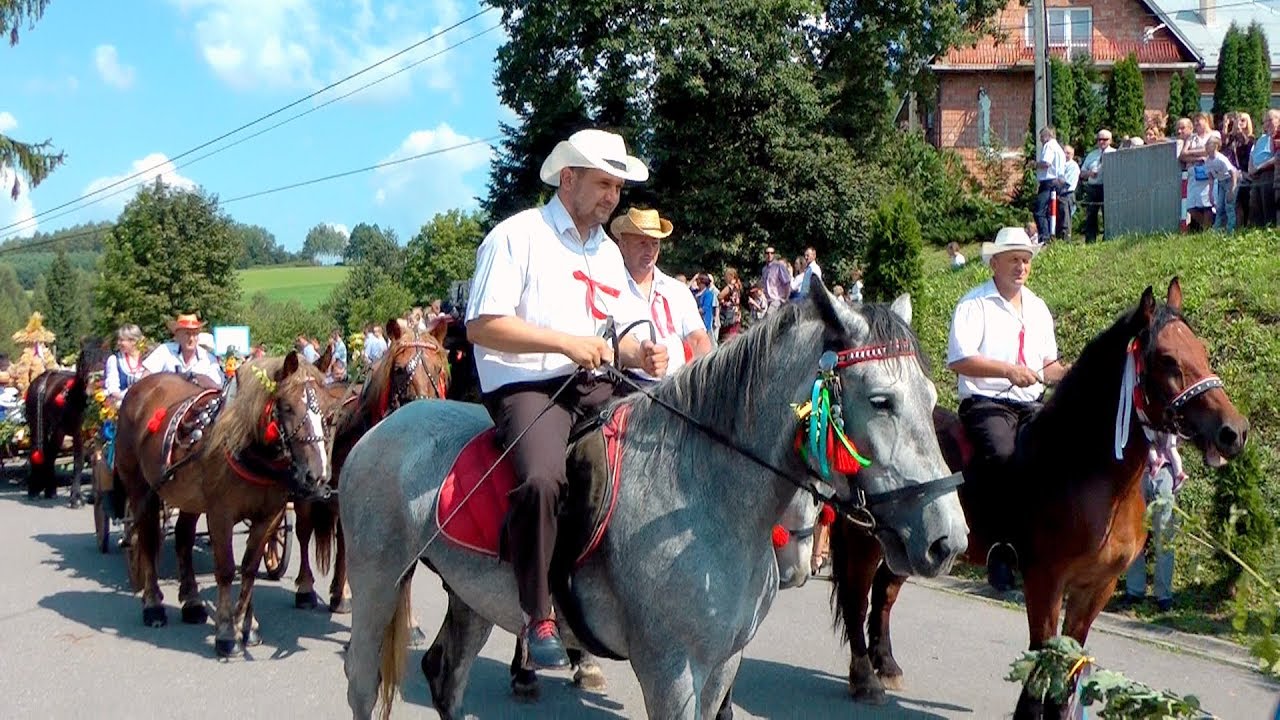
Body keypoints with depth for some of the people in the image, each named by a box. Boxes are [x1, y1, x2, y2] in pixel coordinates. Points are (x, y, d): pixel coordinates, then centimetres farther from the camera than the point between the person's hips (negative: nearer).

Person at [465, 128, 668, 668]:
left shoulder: (608, 253, 20)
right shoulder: (518, 235, -3)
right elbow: (481, 326, -12)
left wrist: (639, 354, -2)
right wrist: (566, 343, -19)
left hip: (593, 386, 8)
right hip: (525, 388, -8)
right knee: (542, 478, -35)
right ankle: (539, 617, -24)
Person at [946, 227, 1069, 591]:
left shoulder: (1038, 308, 20)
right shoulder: (974, 304, -2)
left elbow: (1048, 365, 24)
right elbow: (959, 360, -15)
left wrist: (1070, 374, 2)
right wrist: (1008, 371, -23)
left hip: (1031, 404, 6)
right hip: (985, 402, -6)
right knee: (1001, 455, -34)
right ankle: (1000, 551, -28)